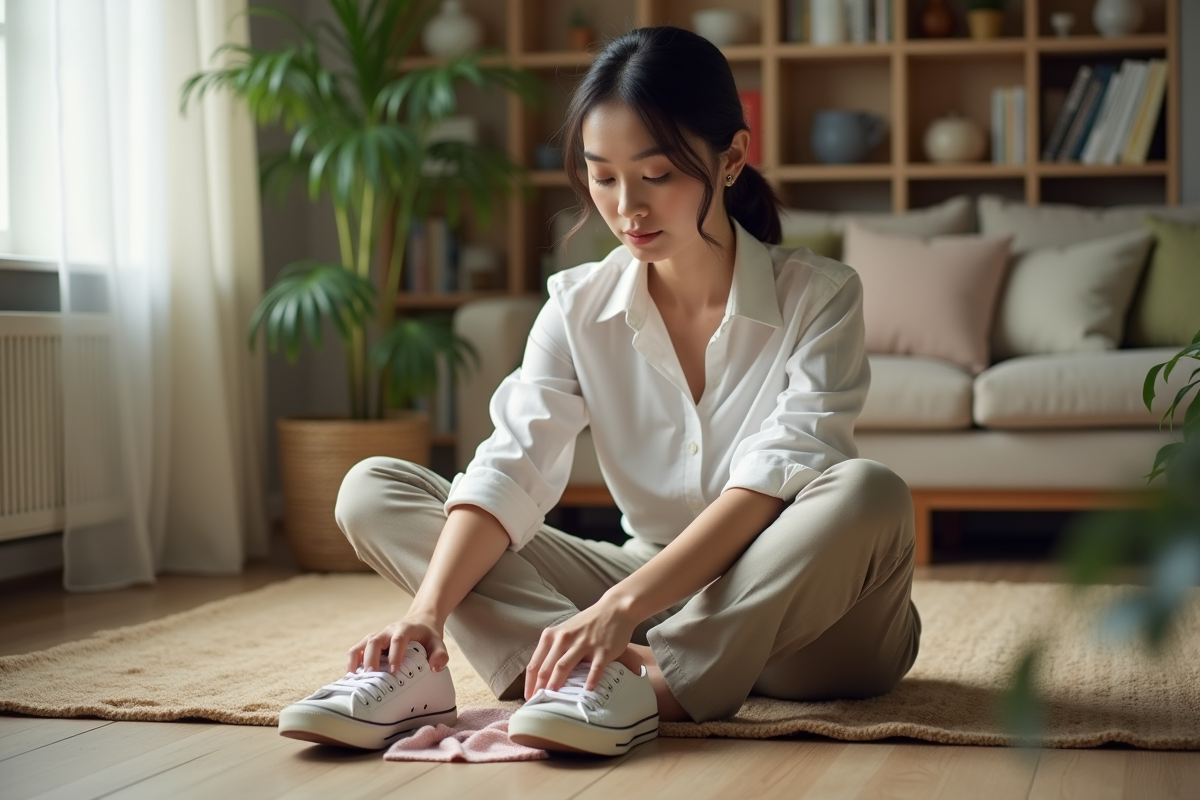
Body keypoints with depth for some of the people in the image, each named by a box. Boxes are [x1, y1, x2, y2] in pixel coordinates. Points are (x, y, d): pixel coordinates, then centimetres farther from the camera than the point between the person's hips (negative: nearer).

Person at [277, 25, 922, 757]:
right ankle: (610, 668, -33)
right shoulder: (580, 308, -1)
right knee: (372, 490, -10)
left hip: (789, 611, -3)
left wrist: (623, 604, -37)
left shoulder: (819, 297, -11)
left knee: (870, 494, -37)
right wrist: (428, 608, -33)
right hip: (652, 592, 4)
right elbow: (511, 472, -14)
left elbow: (774, 479, -24)